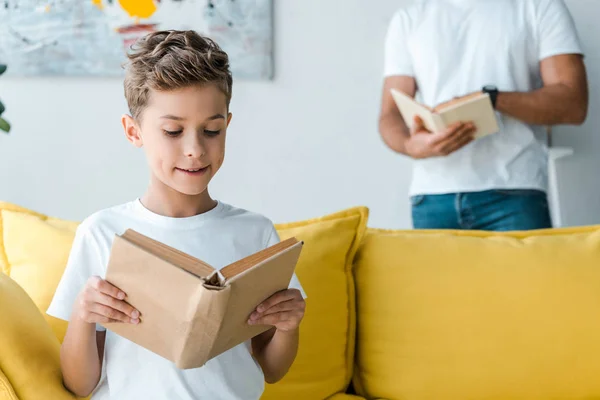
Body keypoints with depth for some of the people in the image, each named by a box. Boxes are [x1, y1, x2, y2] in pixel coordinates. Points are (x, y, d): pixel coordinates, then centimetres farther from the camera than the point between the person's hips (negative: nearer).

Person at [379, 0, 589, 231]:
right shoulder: (407, 19, 14)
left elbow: (573, 104, -1)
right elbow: (390, 114, 7)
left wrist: (493, 99, -17)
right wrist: (411, 146, -17)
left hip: (513, 193, -2)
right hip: (431, 195, 2)